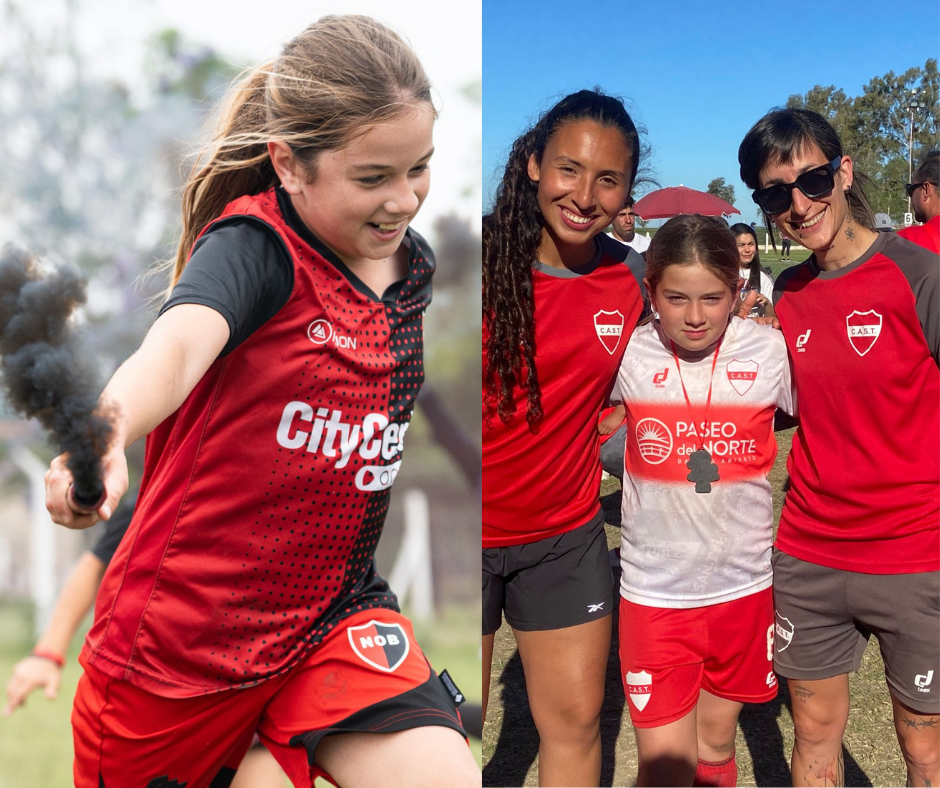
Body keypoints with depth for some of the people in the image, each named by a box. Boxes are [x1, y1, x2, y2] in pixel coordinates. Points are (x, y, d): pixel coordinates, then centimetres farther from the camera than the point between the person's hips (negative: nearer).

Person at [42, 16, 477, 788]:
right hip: (184, 628, -4)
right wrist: (103, 439, -57)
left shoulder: (414, 265, 2)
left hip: (335, 613, 4)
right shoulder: (252, 246, -18)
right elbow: (178, 343, -41)